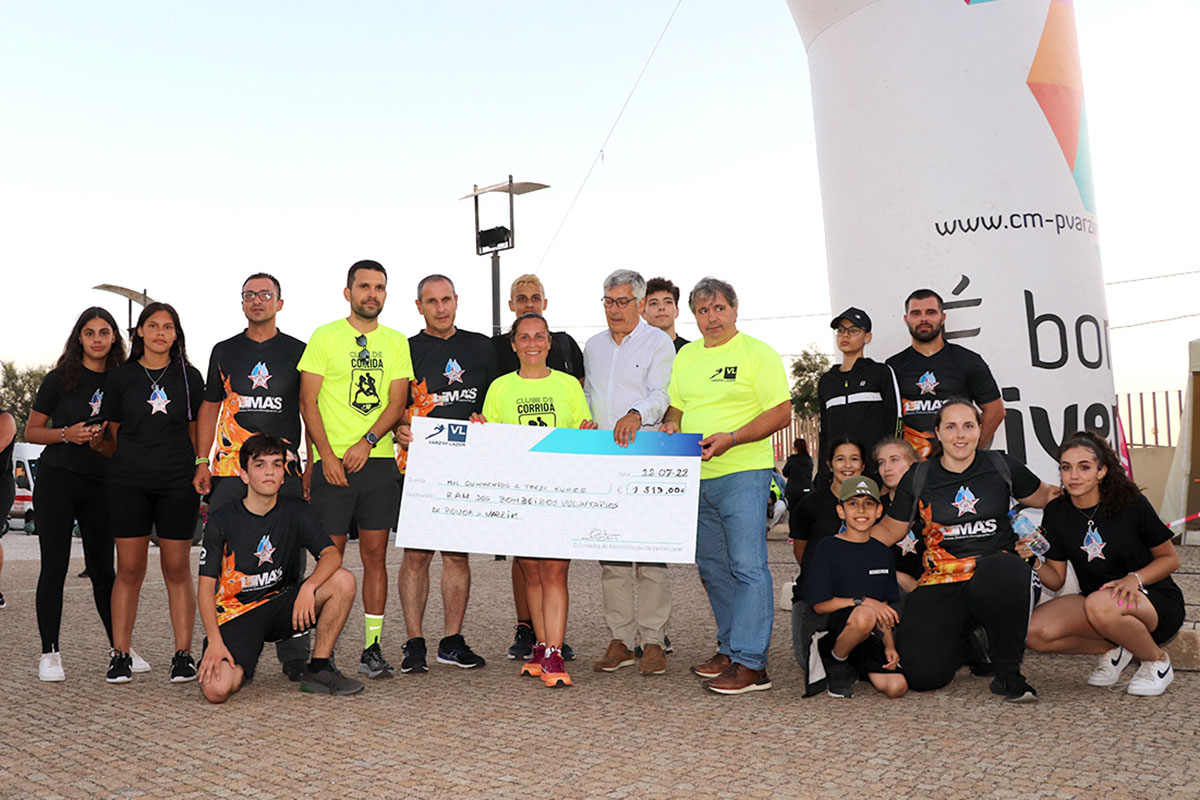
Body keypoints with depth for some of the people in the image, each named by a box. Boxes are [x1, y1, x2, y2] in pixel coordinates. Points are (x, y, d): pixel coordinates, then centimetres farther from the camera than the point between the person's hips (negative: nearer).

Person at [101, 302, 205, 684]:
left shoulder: (189, 377, 7)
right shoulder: (120, 377, 7)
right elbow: (114, 430, 12)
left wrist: (194, 469, 6)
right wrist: (136, 460, 6)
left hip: (178, 484, 0)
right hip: (128, 483, 0)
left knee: (177, 569, 2)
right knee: (129, 569, 2)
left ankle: (183, 654, 8)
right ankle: (120, 655, 11)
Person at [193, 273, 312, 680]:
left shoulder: (297, 351, 10)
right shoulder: (224, 351, 15)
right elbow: (209, 408, 17)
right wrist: (202, 461, 7)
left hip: (285, 471, -1)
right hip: (228, 471, 2)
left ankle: (293, 653, 5)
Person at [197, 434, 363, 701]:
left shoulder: (296, 510, -1)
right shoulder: (222, 520, -7)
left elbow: (331, 555, -13)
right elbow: (205, 585, -8)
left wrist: (309, 587, -34)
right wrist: (214, 641, -19)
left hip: (280, 604, 3)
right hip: (236, 612, -3)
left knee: (343, 581, -23)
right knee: (216, 690, -27)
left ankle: (318, 669, -9)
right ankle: (241, 665, 11)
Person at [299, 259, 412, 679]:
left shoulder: (396, 342, 12)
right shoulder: (325, 337, 3)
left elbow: (397, 401, 4)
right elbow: (308, 401, -2)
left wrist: (368, 441, -12)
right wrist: (327, 454, -12)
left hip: (379, 459, 3)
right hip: (332, 461, -2)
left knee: (375, 555, 4)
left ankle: (373, 648, 10)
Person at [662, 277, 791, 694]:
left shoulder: (758, 354, -3)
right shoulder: (686, 355, 16)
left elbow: (781, 413, -9)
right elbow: (675, 405, 23)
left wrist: (731, 438, -20)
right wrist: (671, 424, 0)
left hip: (743, 473, -7)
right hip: (696, 476, 7)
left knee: (747, 566, -8)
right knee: (712, 567, 12)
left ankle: (750, 663, -5)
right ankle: (730, 648, 24)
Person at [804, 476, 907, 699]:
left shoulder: (882, 552, 14)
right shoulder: (828, 548, -2)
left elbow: (884, 608, 15)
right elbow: (819, 604, -8)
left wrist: (889, 646, 1)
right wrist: (863, 602, -17)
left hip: (870, 636, 5)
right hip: (833, 628, -5)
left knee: (897, 686, -19)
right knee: (864, 615, -38)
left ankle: (855, 666, 12)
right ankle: (837, 661, -8)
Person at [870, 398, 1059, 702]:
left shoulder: (1001, 466, 7)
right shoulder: (918, 479, 6)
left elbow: (1043, 496, 24)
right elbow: (889, 531, 13)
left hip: (995, 570, -1)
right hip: (943, 581, 1)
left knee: (1006, 572, -42)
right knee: (923, 674, -18)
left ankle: (1008, 673, -16)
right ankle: (960, 640, 22)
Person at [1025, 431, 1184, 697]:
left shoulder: (1131, 504, -12)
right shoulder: (1056, 513, -2)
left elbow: (1170, 558, -2)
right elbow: (1056, 581, 1)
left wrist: (1134, 579, -21)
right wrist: (1035, 562, -20)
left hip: (1156, 600, -4)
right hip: (1095, 599, 4)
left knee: (1100, 606, -39)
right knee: (1035, 632, -23)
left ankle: (1157, 659, -7)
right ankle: (1112, 649, 4)